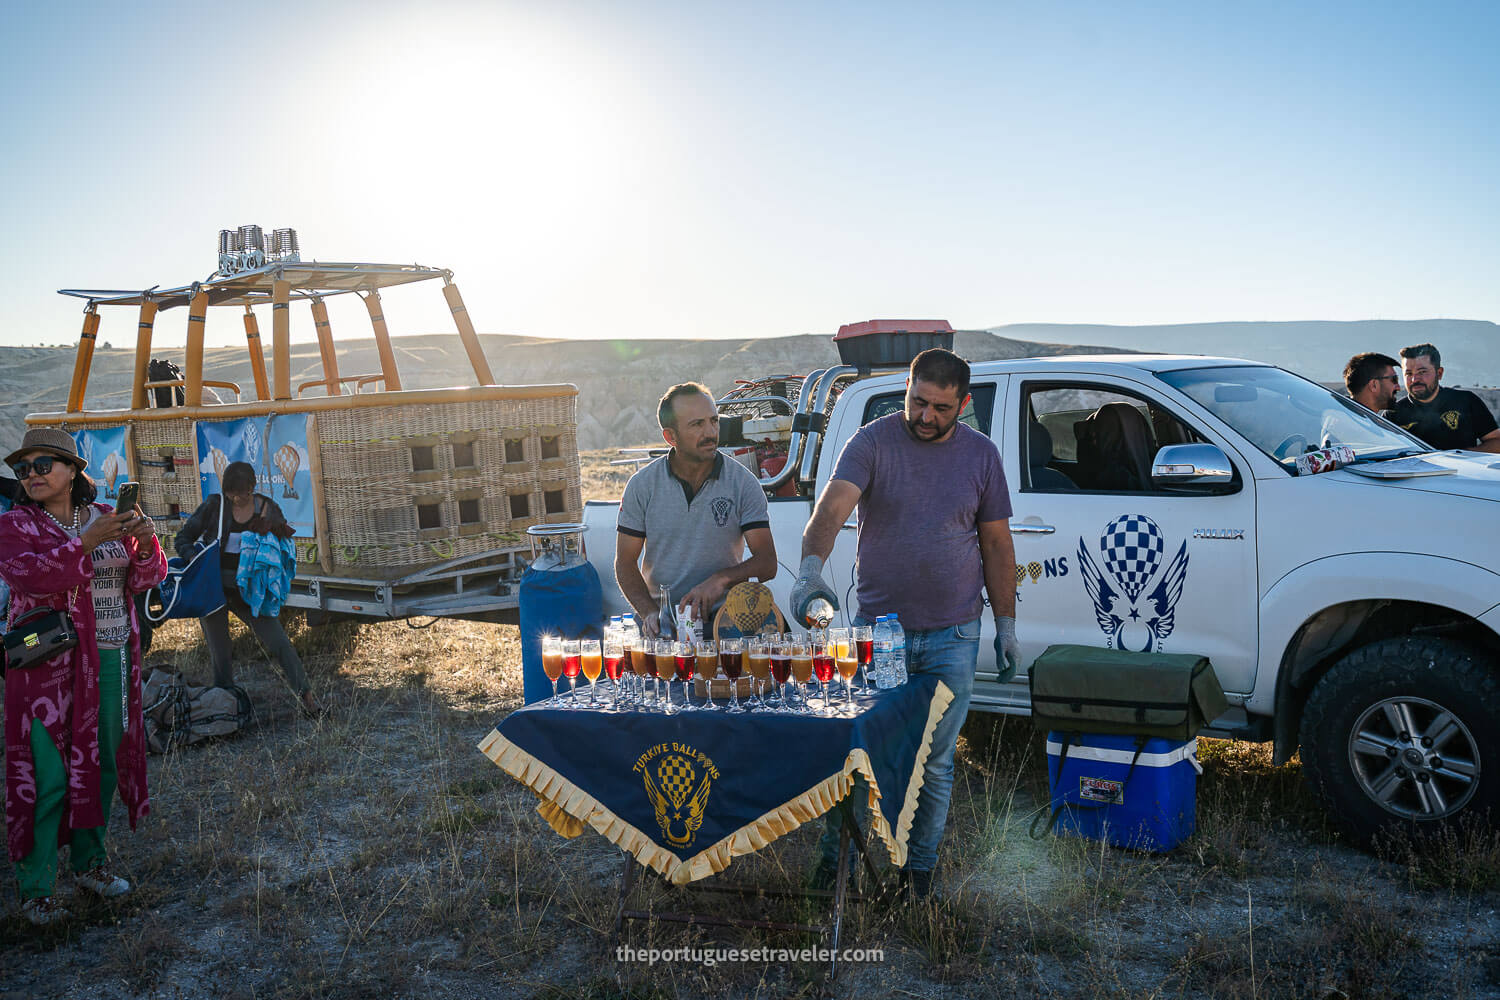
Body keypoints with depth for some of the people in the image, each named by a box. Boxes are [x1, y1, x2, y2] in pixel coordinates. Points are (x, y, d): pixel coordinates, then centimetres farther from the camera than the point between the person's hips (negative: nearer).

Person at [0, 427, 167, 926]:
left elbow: (143, 579, 4)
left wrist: (145, 546, -17)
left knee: (102, 766, 13)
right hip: (49, 666, -5)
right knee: (48, 778, -5)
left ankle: (89, 862, 29)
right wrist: (87, 543, -30)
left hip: (112, 661, 5)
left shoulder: (107, 519, 8)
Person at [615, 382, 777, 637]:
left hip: (725, 616, 0)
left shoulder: (744, 483, 0)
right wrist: (649, 612, -12)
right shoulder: (642, 485, 3)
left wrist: (723, 579, -21)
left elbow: (767, 563, -2)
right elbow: (625, 563, 5)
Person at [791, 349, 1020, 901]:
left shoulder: (980, 454, 4)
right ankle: (833, 856, 23)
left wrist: (1006, 625, 8)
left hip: (952, 637, 2)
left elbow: (996, 545, 10)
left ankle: (920, 866, 26)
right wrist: (810, 567, -38)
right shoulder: (872, 441, -4)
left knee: (935, 762, 8)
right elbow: (830, 509, -19)